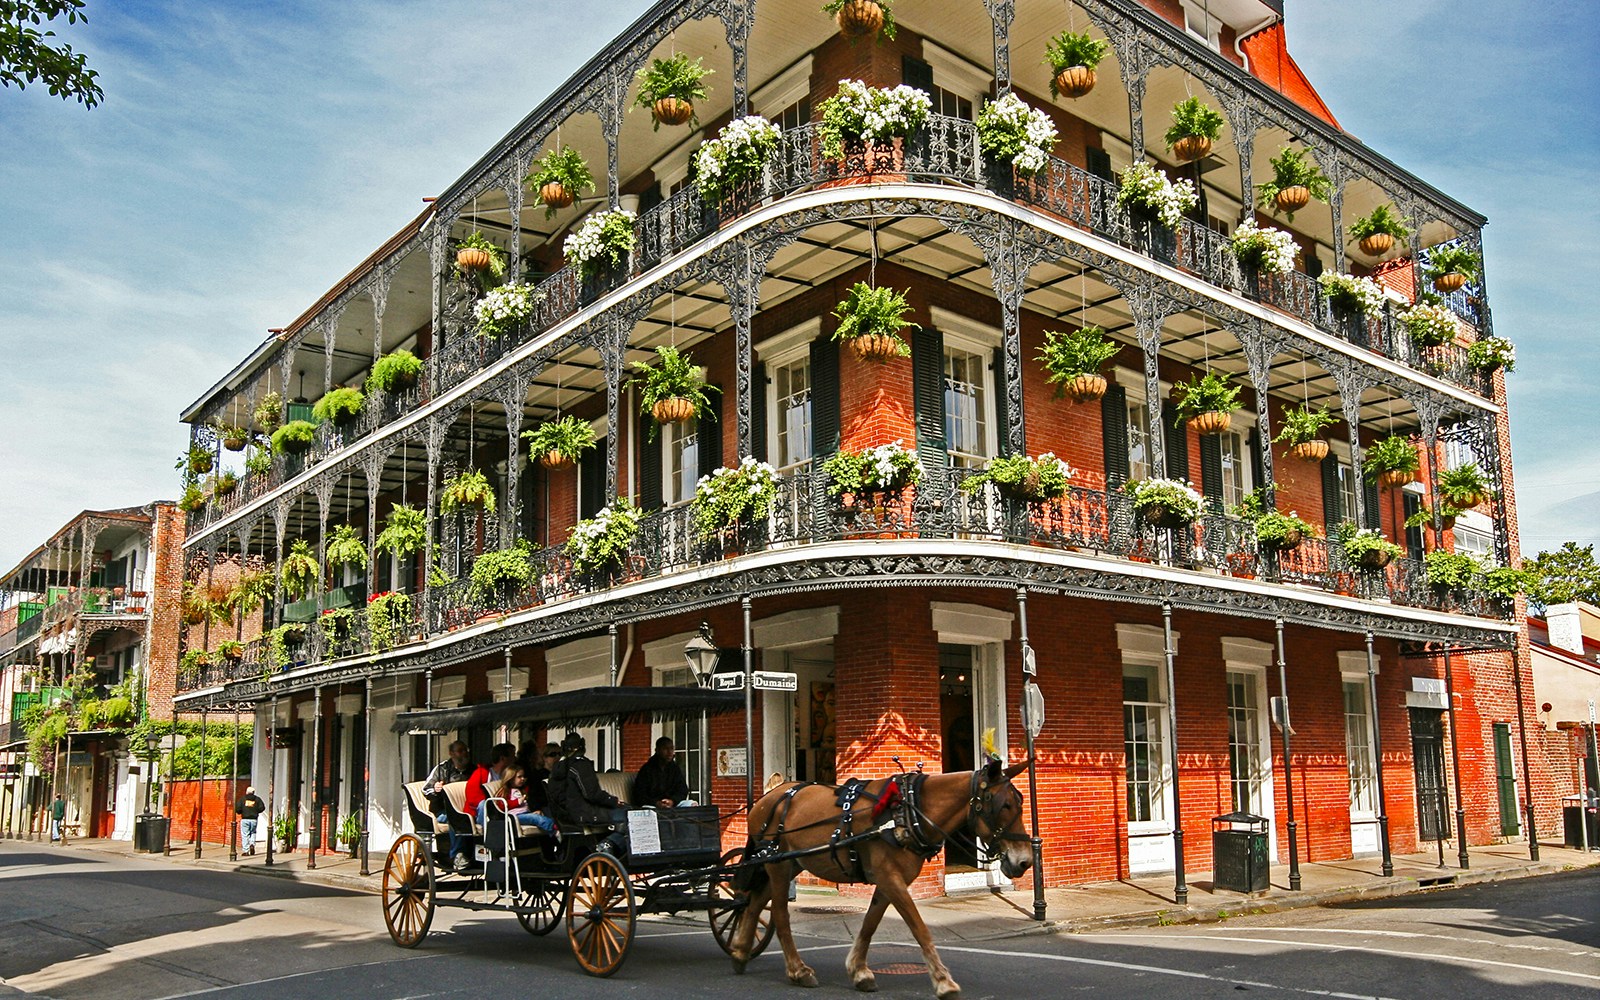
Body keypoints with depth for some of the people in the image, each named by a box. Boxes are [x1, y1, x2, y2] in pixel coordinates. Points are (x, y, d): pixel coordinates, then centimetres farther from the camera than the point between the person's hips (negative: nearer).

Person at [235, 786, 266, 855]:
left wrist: (240, 812, 14)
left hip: (245, 819, -2)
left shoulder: (242, 798, 2)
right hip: (254, 819, 2)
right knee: (253, 833, 20)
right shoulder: (257, 799, 6)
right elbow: (262, 807, -1)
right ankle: (252, 844, -4)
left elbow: (237, 808, -7)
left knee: (245, 835, 2)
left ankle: (245, 851, 0)